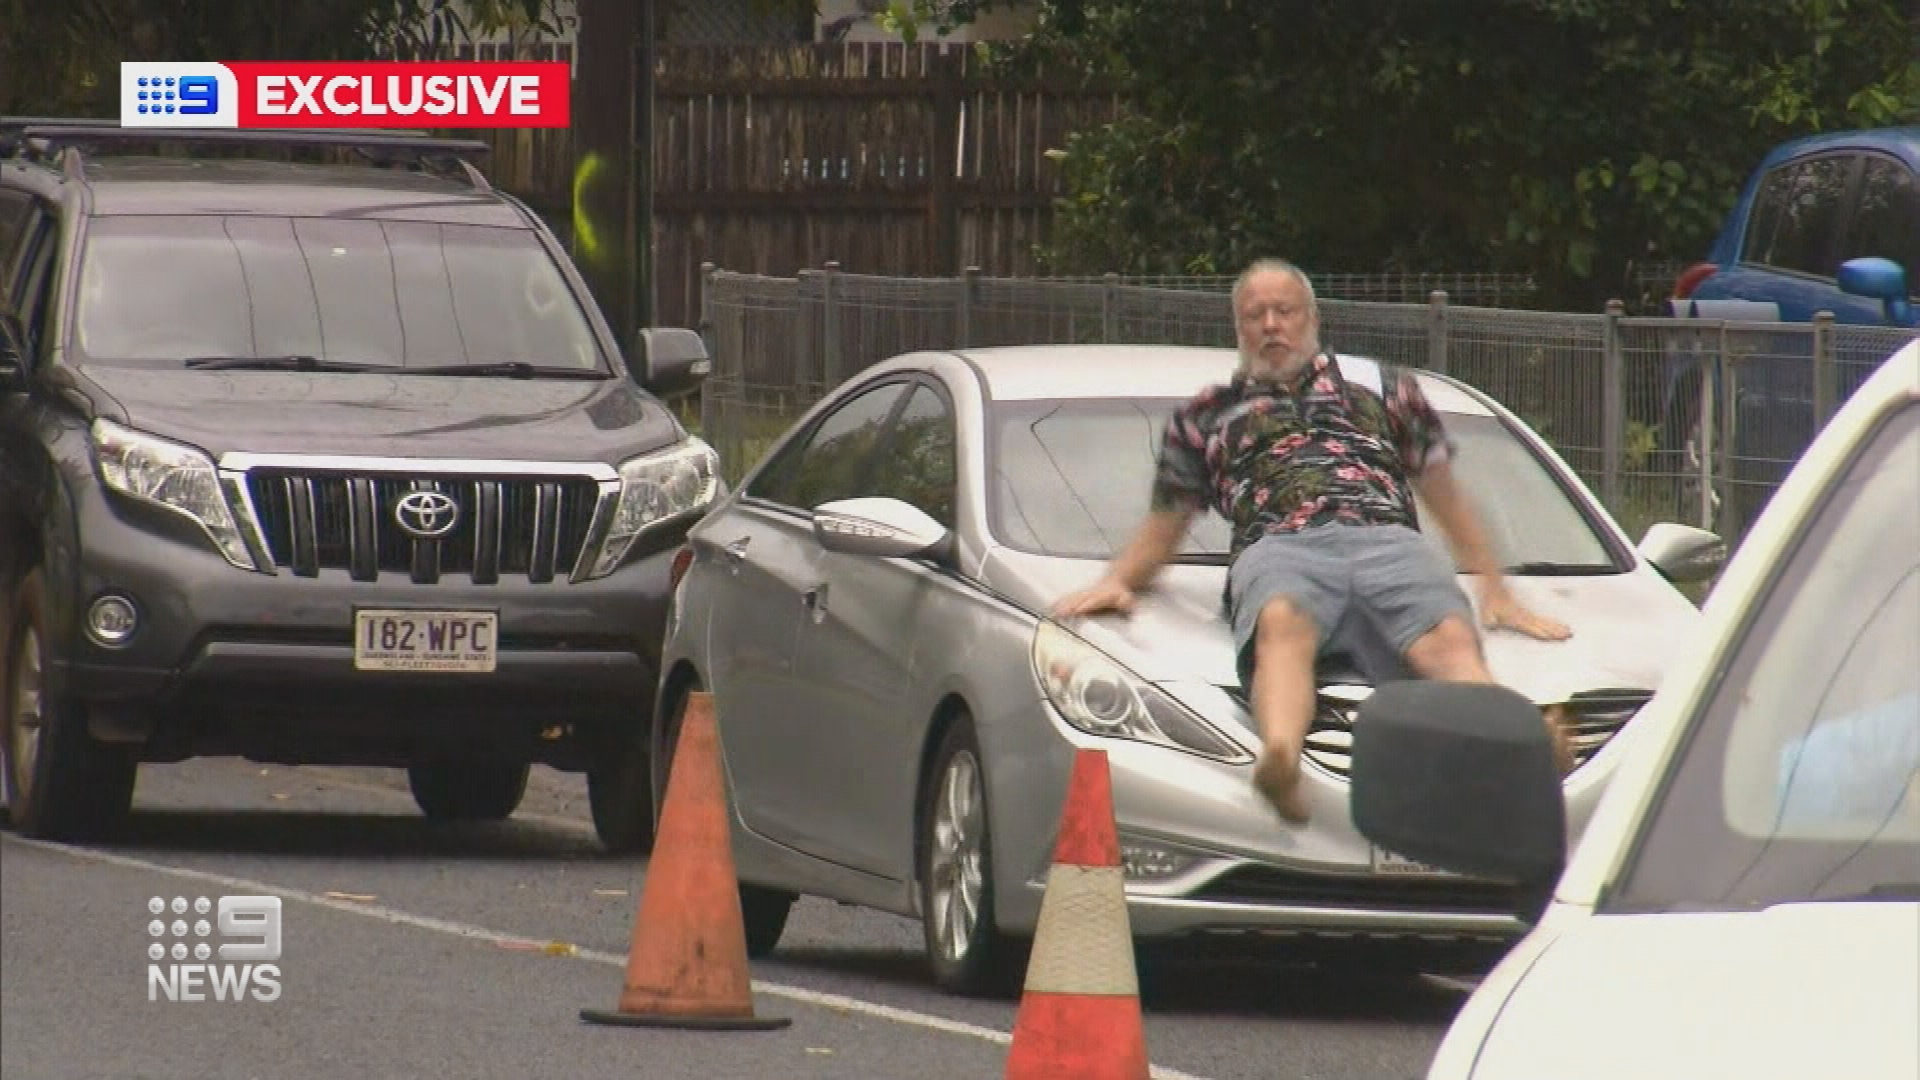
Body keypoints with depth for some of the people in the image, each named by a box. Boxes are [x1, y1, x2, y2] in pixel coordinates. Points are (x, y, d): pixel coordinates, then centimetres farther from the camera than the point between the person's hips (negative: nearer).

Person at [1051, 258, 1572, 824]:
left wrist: (1497, 594, 24)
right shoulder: (1204, 416, 34)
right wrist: (1116, 582, 11)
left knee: (1450, 639, -35)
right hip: (1280, 548, -1)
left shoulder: (1379, 384, 34)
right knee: (1282, 624, -42)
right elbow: (1162, 530, 33)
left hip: (1389, 540, 1)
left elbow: (1444, 496, 34)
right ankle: (1280, 757, -72)